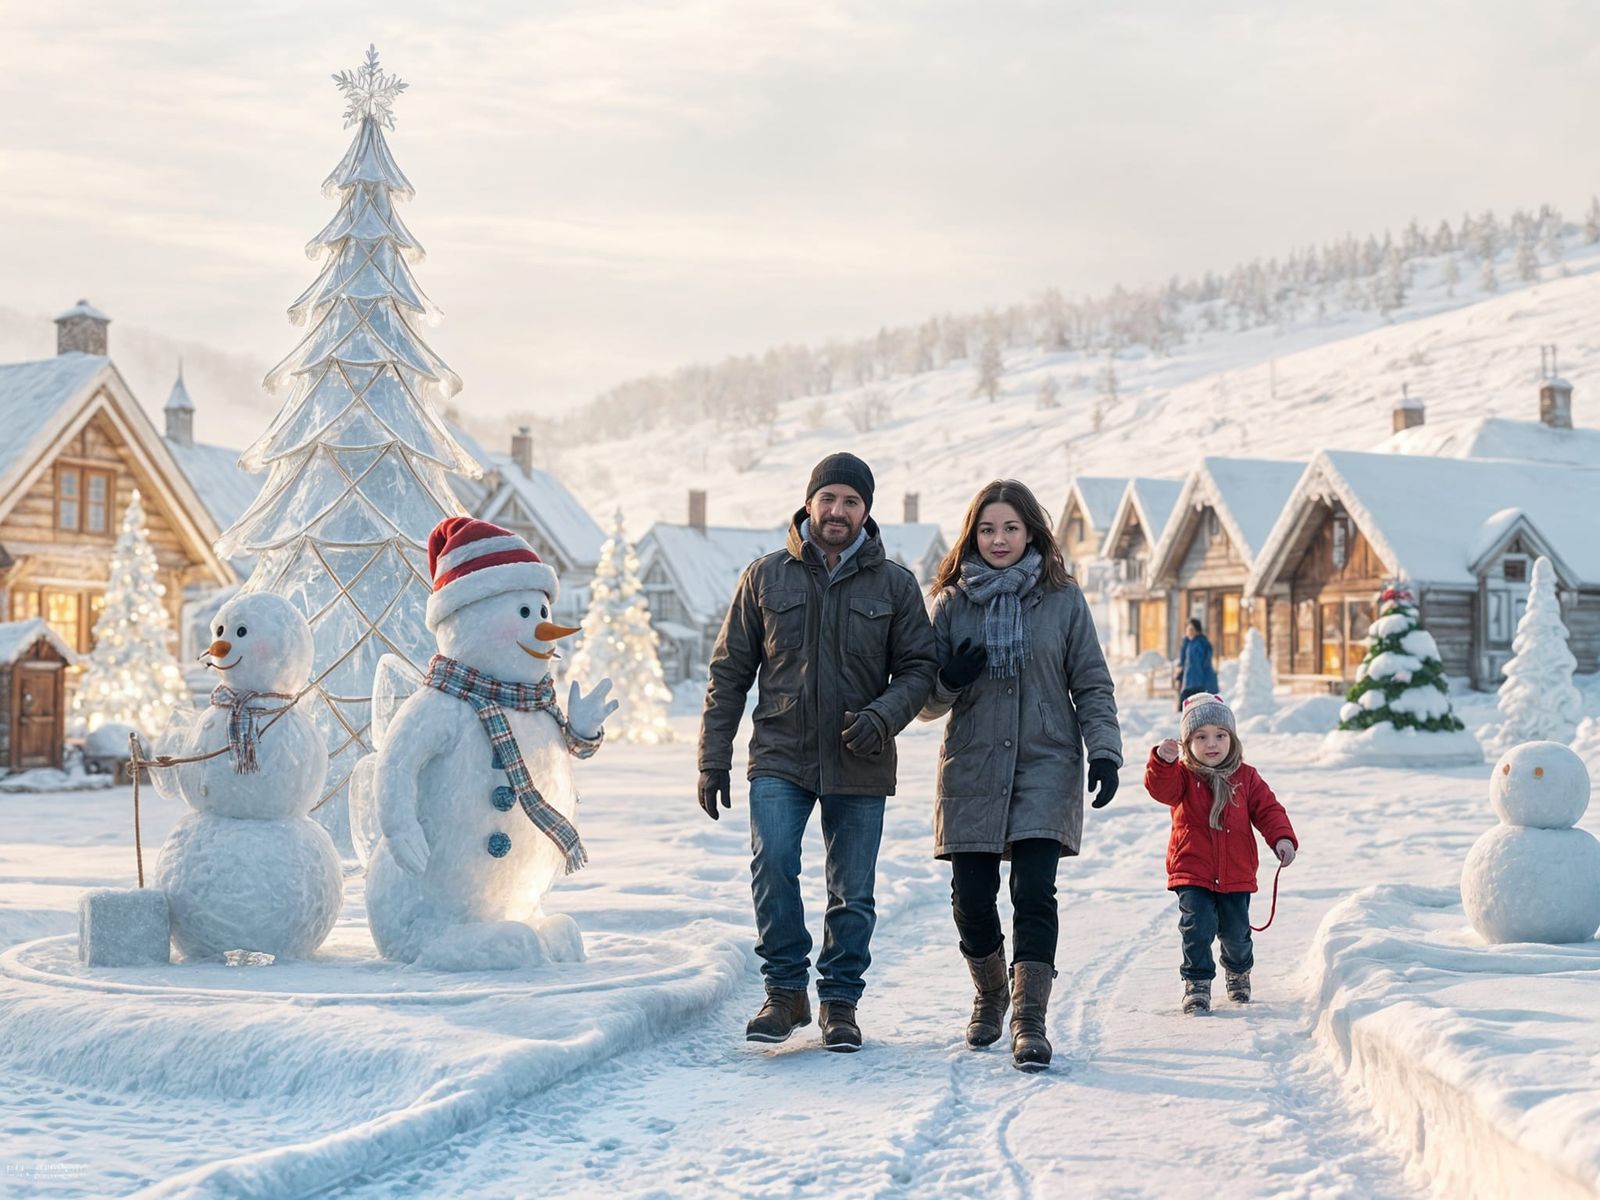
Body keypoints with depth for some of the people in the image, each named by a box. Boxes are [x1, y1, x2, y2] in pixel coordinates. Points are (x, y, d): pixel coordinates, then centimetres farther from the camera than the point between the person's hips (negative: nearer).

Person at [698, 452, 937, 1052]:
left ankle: (840, 1001, 20)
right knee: (773, 860, -19)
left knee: (852, 891, 5)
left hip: (859, 765, 1)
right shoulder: (765, 577, 5)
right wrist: (714, 759, 3)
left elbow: (919, 666, 6)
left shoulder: (894, 585, 4)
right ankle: (785, 991, -5)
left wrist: (884, 714, -15)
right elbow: (730, 671, 8)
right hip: (780, 756, -1)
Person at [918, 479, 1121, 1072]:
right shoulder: (951, 602, 7)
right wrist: (950, 681, -12)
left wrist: (1104, 751, -5)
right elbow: (926, 700, 10)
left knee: (1034, 892, -13)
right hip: (972, 772, 2)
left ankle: (1029, 1019, -10)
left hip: (1046, 767, -2)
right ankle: (990, 996, 28)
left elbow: (1092, 684, 6)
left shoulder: (1063, 600, 5)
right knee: (972, 898, 2)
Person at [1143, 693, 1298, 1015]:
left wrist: (1282, 838, -14)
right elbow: (1160, 788, -23)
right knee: (1198, 927, -15)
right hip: (1192, 873, -2)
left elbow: (1268, 810, 3)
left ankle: (1239, 972, 40)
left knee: (1236, 932, 9)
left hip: (1237, 874, 2)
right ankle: (1197, 983, 3)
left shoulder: (1246, 777, 4)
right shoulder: (1182, 775, -3)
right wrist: (1163, 761, -43)